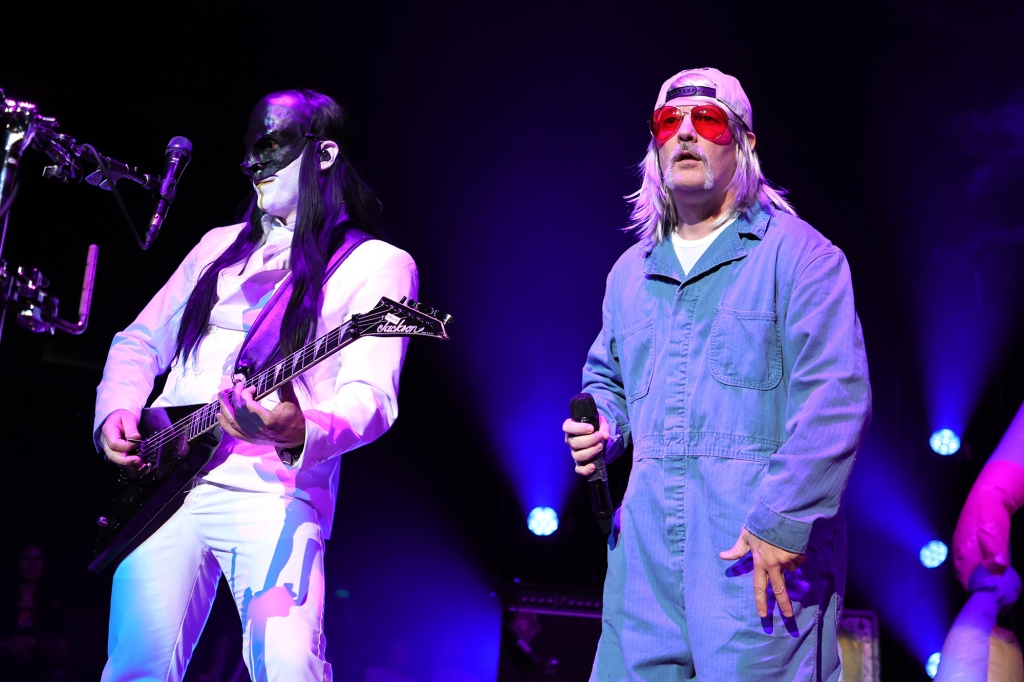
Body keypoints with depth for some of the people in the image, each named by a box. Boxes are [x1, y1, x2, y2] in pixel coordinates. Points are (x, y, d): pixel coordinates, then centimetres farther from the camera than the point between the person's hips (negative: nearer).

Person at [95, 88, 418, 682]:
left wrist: (299, 433, -31)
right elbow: (140, 343, 26)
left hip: (274, 493, -4)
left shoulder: (377, 265, 3)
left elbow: (372, 397, -10)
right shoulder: (220, 246, 21)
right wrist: (115, 414, 5)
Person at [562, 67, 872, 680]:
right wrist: (602, 429, 9)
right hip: (647, 554, 6)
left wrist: (784, 522, -19)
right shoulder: (630, 272, 18)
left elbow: (835, 398, -13)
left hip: (762, 559, -6)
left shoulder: (796, 253, -3)